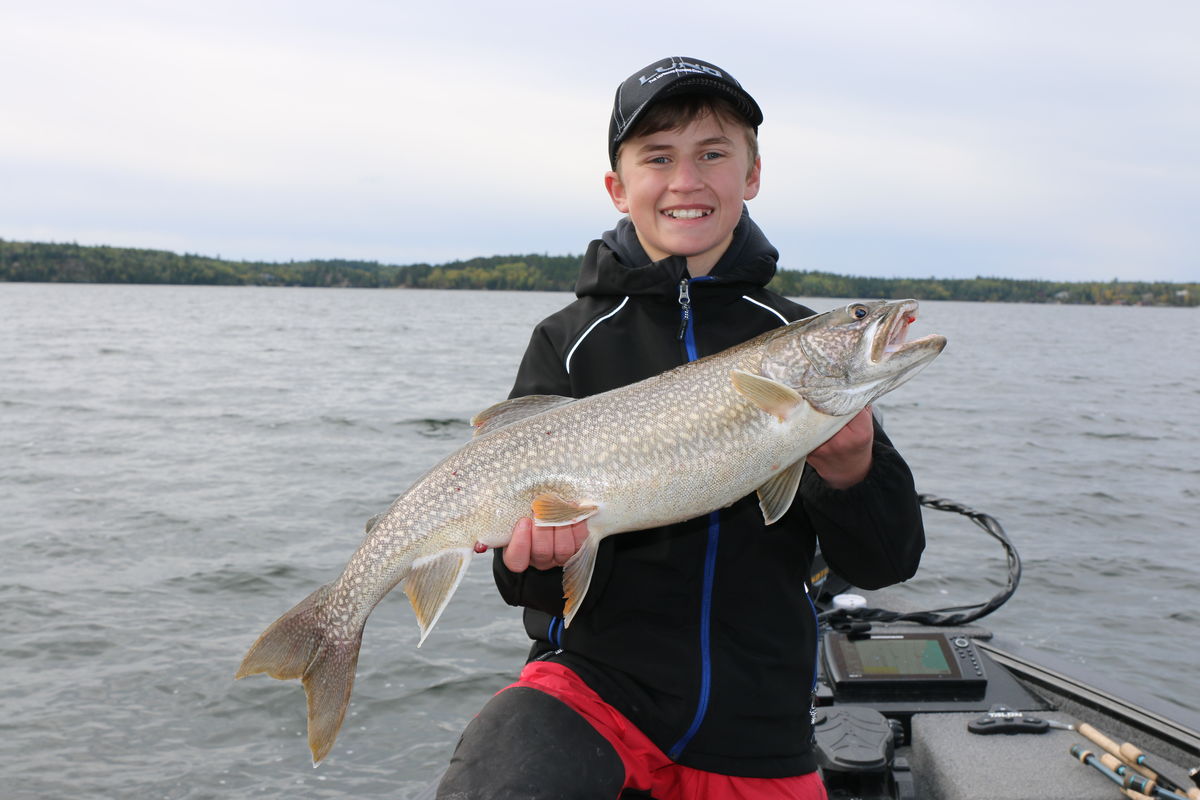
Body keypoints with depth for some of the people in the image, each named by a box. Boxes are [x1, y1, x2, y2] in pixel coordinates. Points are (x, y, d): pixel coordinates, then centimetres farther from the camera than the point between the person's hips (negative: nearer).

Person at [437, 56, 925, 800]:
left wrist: (849, 468, -22)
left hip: (758, 734, 2)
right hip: (596, 683, -2)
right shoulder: (572, 341, -2)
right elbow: (528, 582, -3)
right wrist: (548, 545, -26)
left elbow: (887, 563, -1)